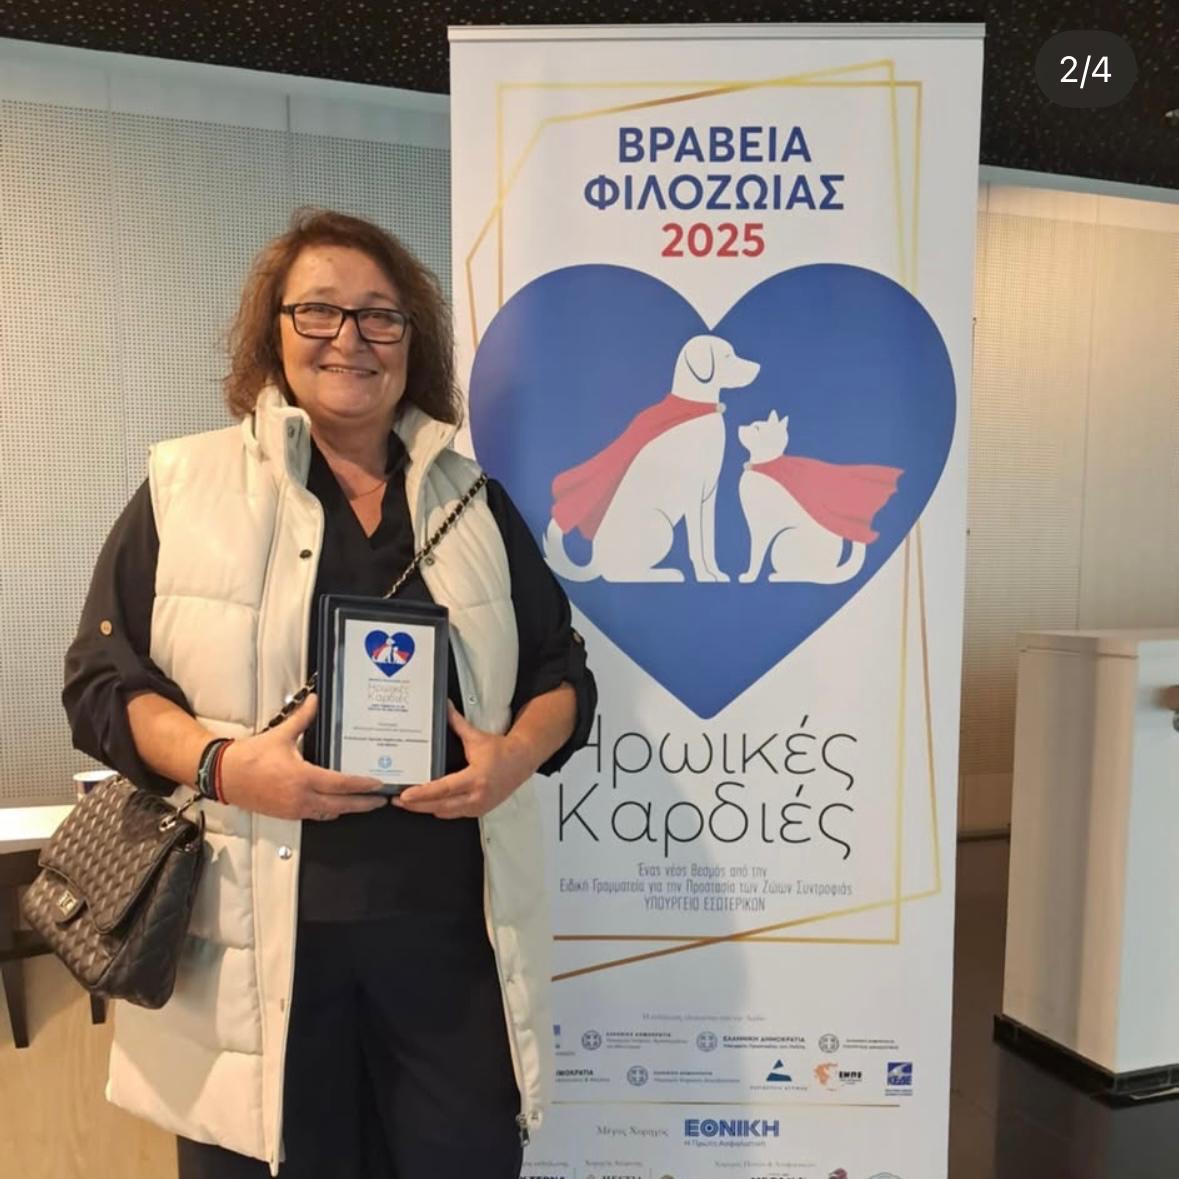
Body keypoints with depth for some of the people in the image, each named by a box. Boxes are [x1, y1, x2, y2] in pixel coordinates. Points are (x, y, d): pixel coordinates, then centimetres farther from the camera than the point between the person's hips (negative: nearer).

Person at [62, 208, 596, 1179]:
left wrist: (516, 753, -10)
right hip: (253, 932, -1)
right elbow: (103, 677, 1)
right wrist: (222, 763, -16)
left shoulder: (473, 499, 9)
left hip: (452, 925, 2)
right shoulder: (185, 486, 2)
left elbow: (562, 669, 11)